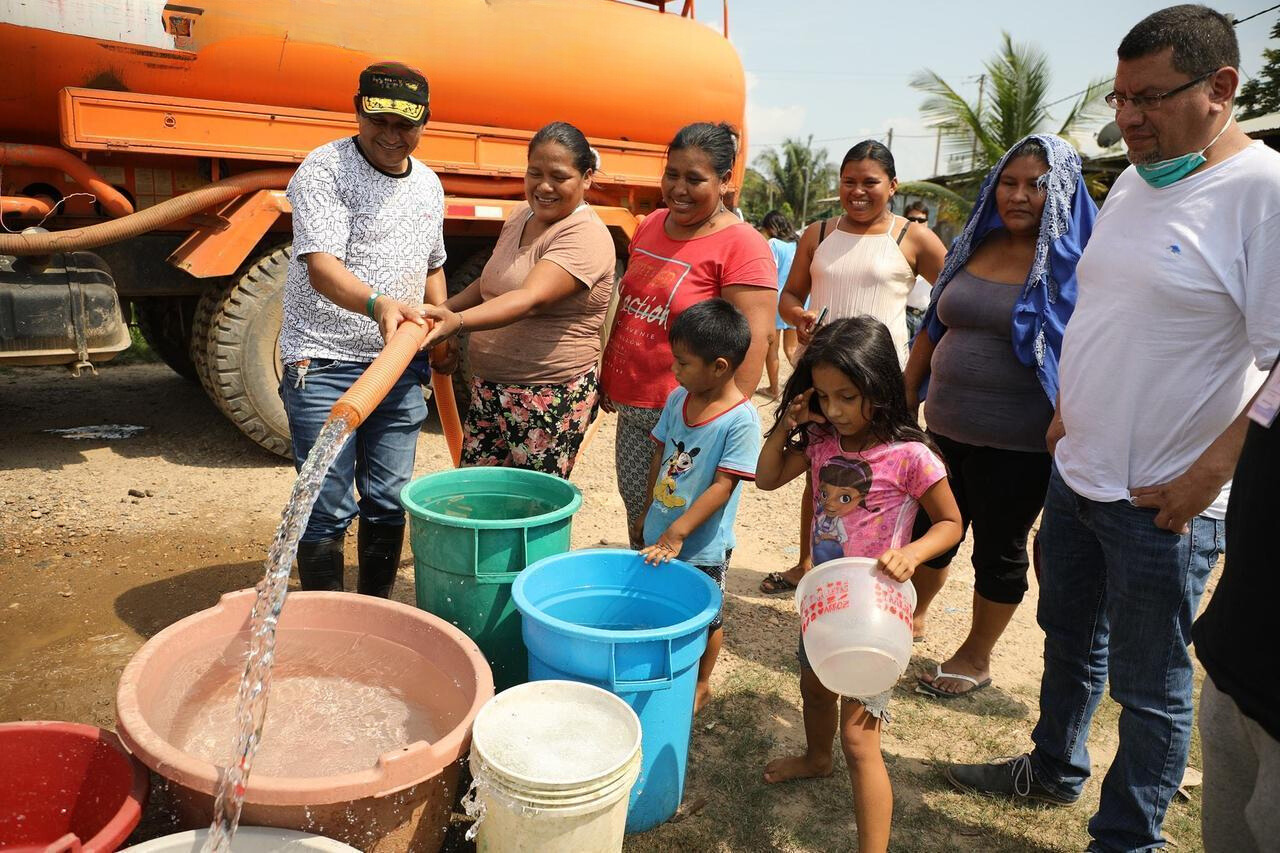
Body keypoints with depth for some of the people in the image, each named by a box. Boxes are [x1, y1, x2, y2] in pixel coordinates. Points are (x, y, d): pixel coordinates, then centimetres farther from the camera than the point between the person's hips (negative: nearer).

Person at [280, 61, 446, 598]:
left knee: (389, 502, 13)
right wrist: (377, 305, -40)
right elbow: (321, 266, -22)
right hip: (325, 364, -6)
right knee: (329, 509, -2)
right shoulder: (324, 169, -10)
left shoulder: (428, 185, 12)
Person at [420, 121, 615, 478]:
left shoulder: (586, 237, -17)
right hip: (488, 389, 8)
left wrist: (459, 321, -45)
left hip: (551, 398, -8)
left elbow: (532, 299, -31)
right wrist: (445, 308, 8)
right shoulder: (521, 216, 10)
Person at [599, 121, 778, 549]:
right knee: (638, 519, 19)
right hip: (632, 411, 7)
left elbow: (753, 340, -19)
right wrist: (608, 375, 20)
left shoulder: (742, 246, -14)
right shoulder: (651, 225, 9)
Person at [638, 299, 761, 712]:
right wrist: (651, 511, 13)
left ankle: (700, 685, 37)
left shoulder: (741, 420, -22)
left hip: (702, 546, -6)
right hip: (659, 533, 6)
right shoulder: (678, 398, -2)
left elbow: (723, 486, -24)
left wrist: (677, 534, -26)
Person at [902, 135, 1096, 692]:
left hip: (1018, 443, -5)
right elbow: (934, 327, 13)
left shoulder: (1075, 260, -8)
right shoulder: (976, 245, 8)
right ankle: (913, 615, 40)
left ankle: (976, 657, 28)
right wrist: (904, 396, 13)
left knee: (1000, 549, 10)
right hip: (946, 427, 5)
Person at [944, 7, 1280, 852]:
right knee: (1070, 639, 24)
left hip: (1162, 503, -7)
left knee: (1149, 684, 10)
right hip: (1077, 474, 8)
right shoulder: (1134, 180, 7)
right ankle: (1053, 769, 46)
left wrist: (1208, 476, -22)